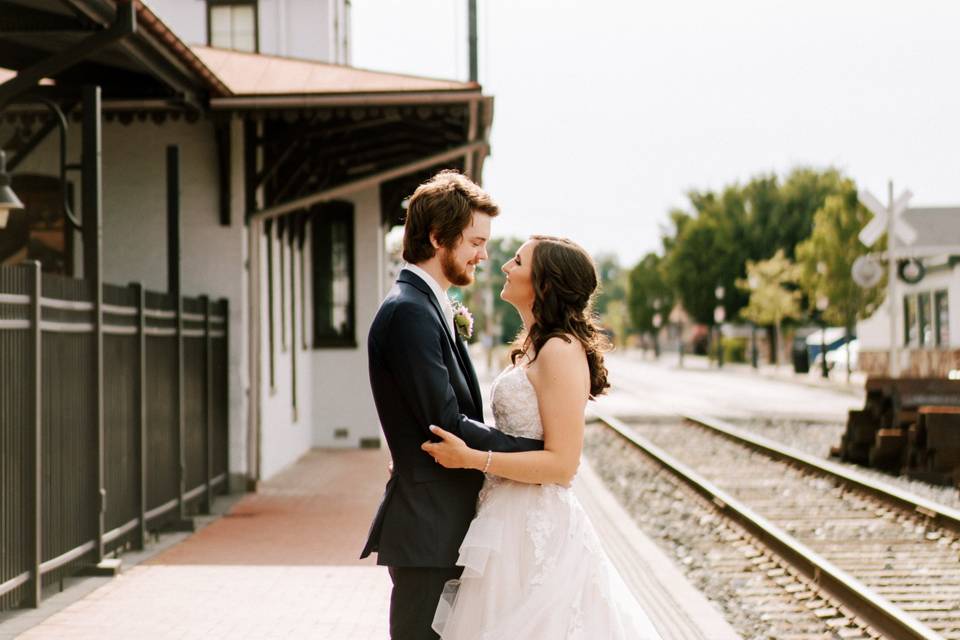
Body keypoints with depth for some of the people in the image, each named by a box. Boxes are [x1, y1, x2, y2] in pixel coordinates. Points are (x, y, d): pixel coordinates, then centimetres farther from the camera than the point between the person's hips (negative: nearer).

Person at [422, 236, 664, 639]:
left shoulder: (560, 351, -16)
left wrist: (471, 458, -21)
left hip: (536, 529, -9)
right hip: (513, 521, 9)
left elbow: (561, 464, -20)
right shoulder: (532, 348, 14)